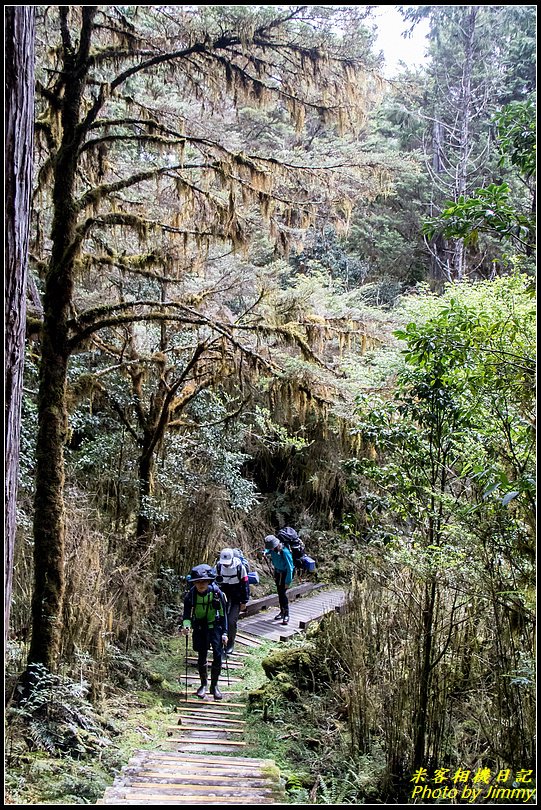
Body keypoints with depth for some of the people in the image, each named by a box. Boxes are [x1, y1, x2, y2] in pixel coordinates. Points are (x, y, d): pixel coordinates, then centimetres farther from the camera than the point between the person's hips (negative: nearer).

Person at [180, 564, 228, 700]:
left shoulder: (216, 592, -18)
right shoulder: (191, 594, -16)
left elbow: (223, 613, -7)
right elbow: (187, 613, -6)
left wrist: (224, 633, -6)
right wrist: (186, 626, -27)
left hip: (215, 626, -1)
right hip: (199, 628, 1)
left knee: (217, 655, -8)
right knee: (201, 657, 7)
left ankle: (214, 685, 9)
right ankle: (203, 684, 26)